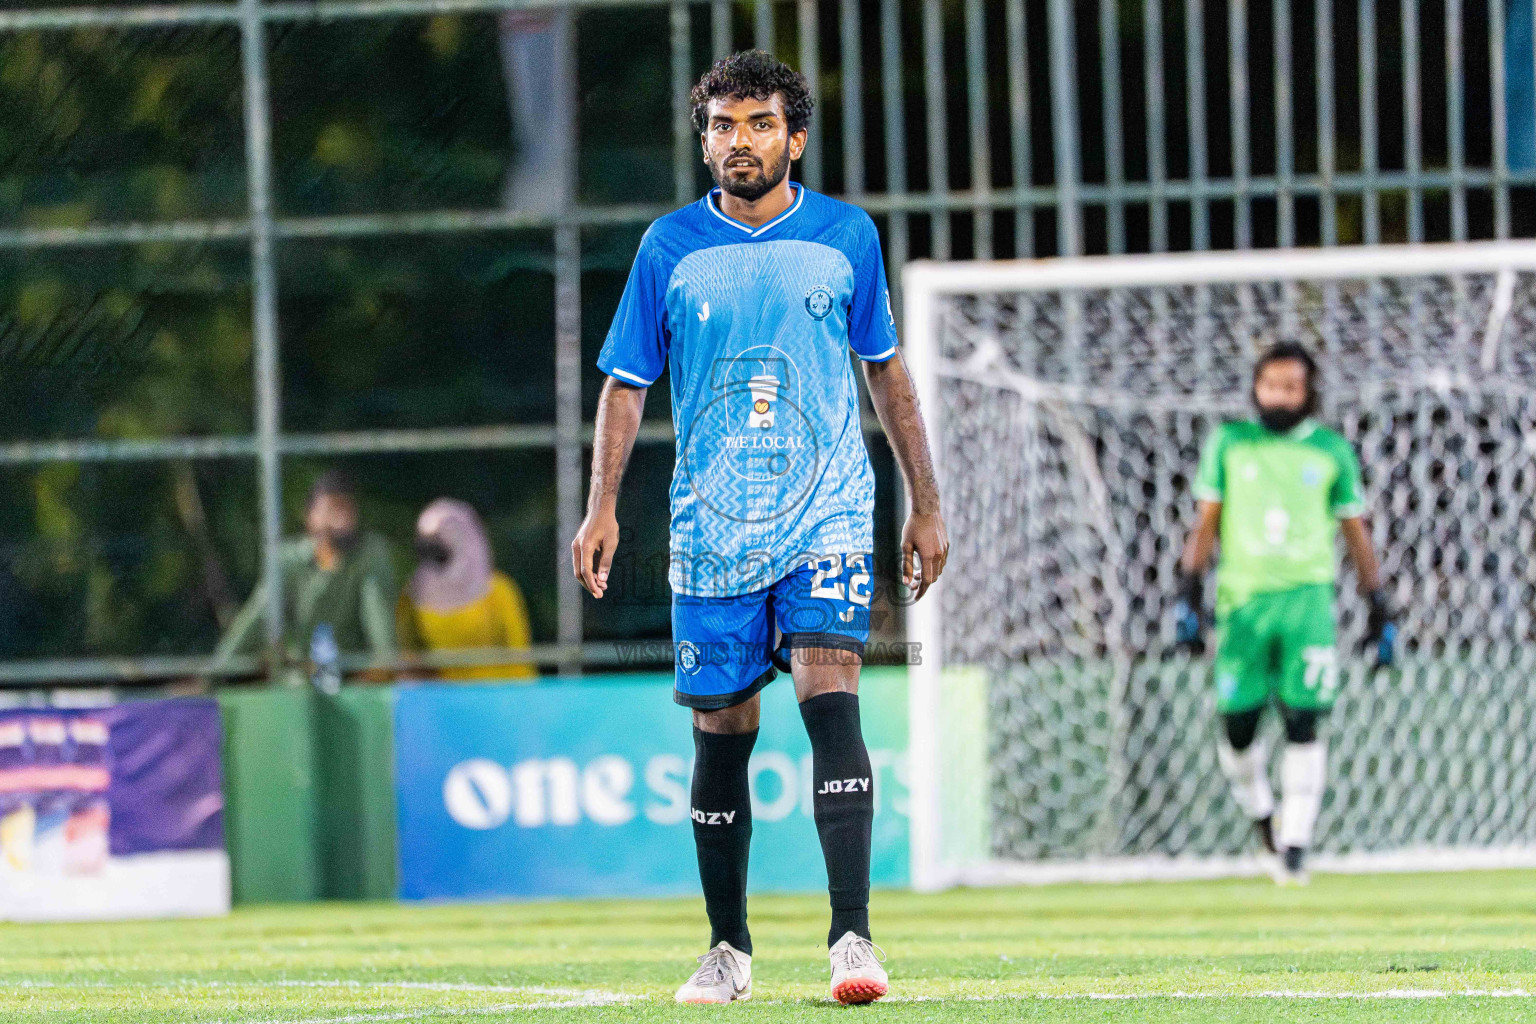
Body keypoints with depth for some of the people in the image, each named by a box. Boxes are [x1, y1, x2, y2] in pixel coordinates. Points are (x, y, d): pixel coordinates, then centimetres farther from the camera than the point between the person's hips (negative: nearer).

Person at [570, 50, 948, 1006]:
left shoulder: (847, 236, 5)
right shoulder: (671, 247, 3)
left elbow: (888, 371, 14)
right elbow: (627, 382, 6)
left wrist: (927, 504, 13)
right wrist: (602, 507, -5)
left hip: (827, 513, -1)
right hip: (710, 524, 1)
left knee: (830, 695, -18)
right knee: (721, 731, 4)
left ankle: (852, 935, -23)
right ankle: (729, 949, 18)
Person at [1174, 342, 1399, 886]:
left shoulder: (1331, 451, 8)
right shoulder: (1229, 443, 8)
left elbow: (1356, 533, 13)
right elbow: (1206, 523, 11)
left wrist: (1380, 610, 12)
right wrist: (1188, 594, 3)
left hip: (1307, 597, -1)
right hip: (1243, 597, 1)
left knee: (1303, 722, -11)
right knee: (1238, 727, -1)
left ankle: (1294, 845, -8)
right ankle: (1260, 814, 26)